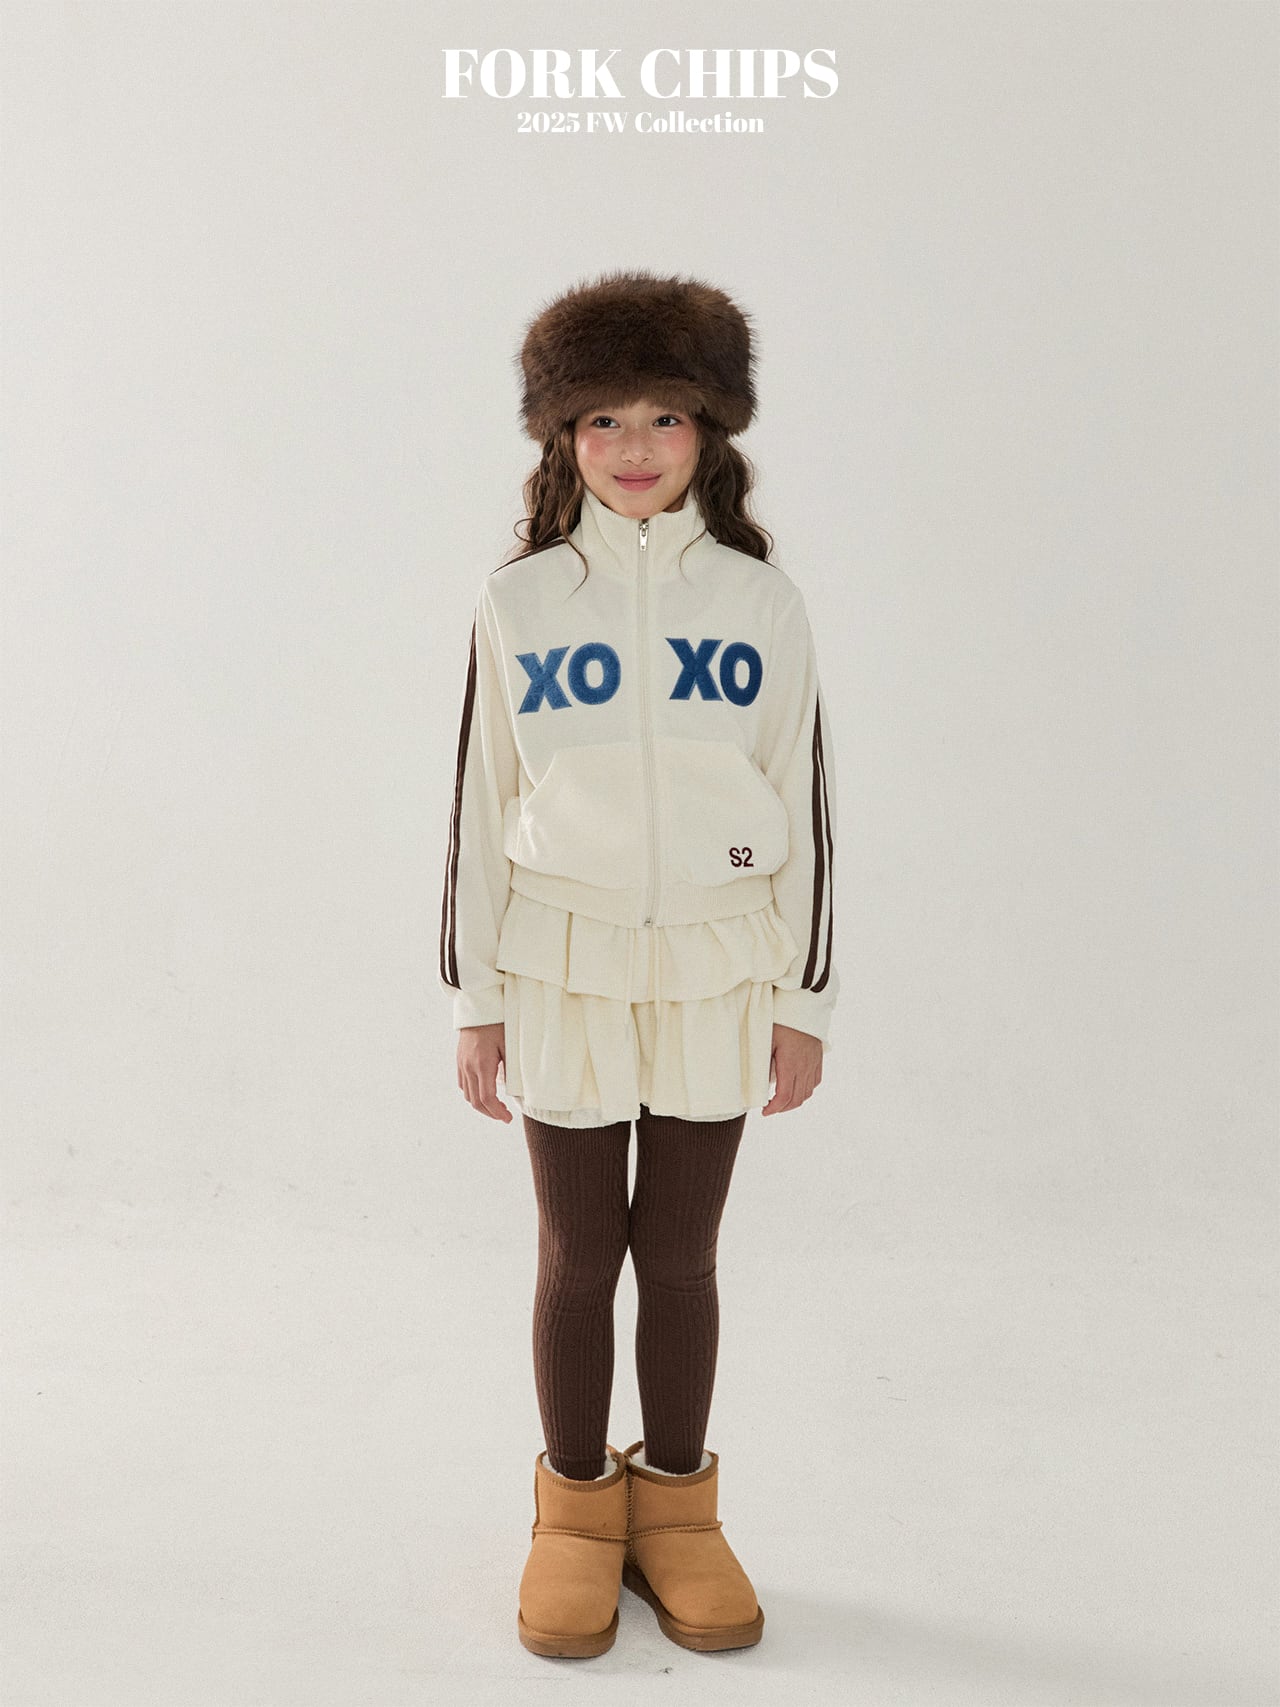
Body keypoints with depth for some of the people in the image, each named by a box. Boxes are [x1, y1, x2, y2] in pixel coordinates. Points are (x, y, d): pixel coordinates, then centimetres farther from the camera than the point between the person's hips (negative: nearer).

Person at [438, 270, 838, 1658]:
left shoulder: (762, 605, 0)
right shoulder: (517, 604, -2)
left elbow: (802, 811, 3)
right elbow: (479, 809, 2)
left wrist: (805, 999, 2)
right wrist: (475, 1000, 1)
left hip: (714, 974, 1)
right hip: (564, 971, 0)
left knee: (680, 1252, 11)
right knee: (578, 1252, 9)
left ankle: (675, 1512, 29)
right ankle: (576, 1514, 28)